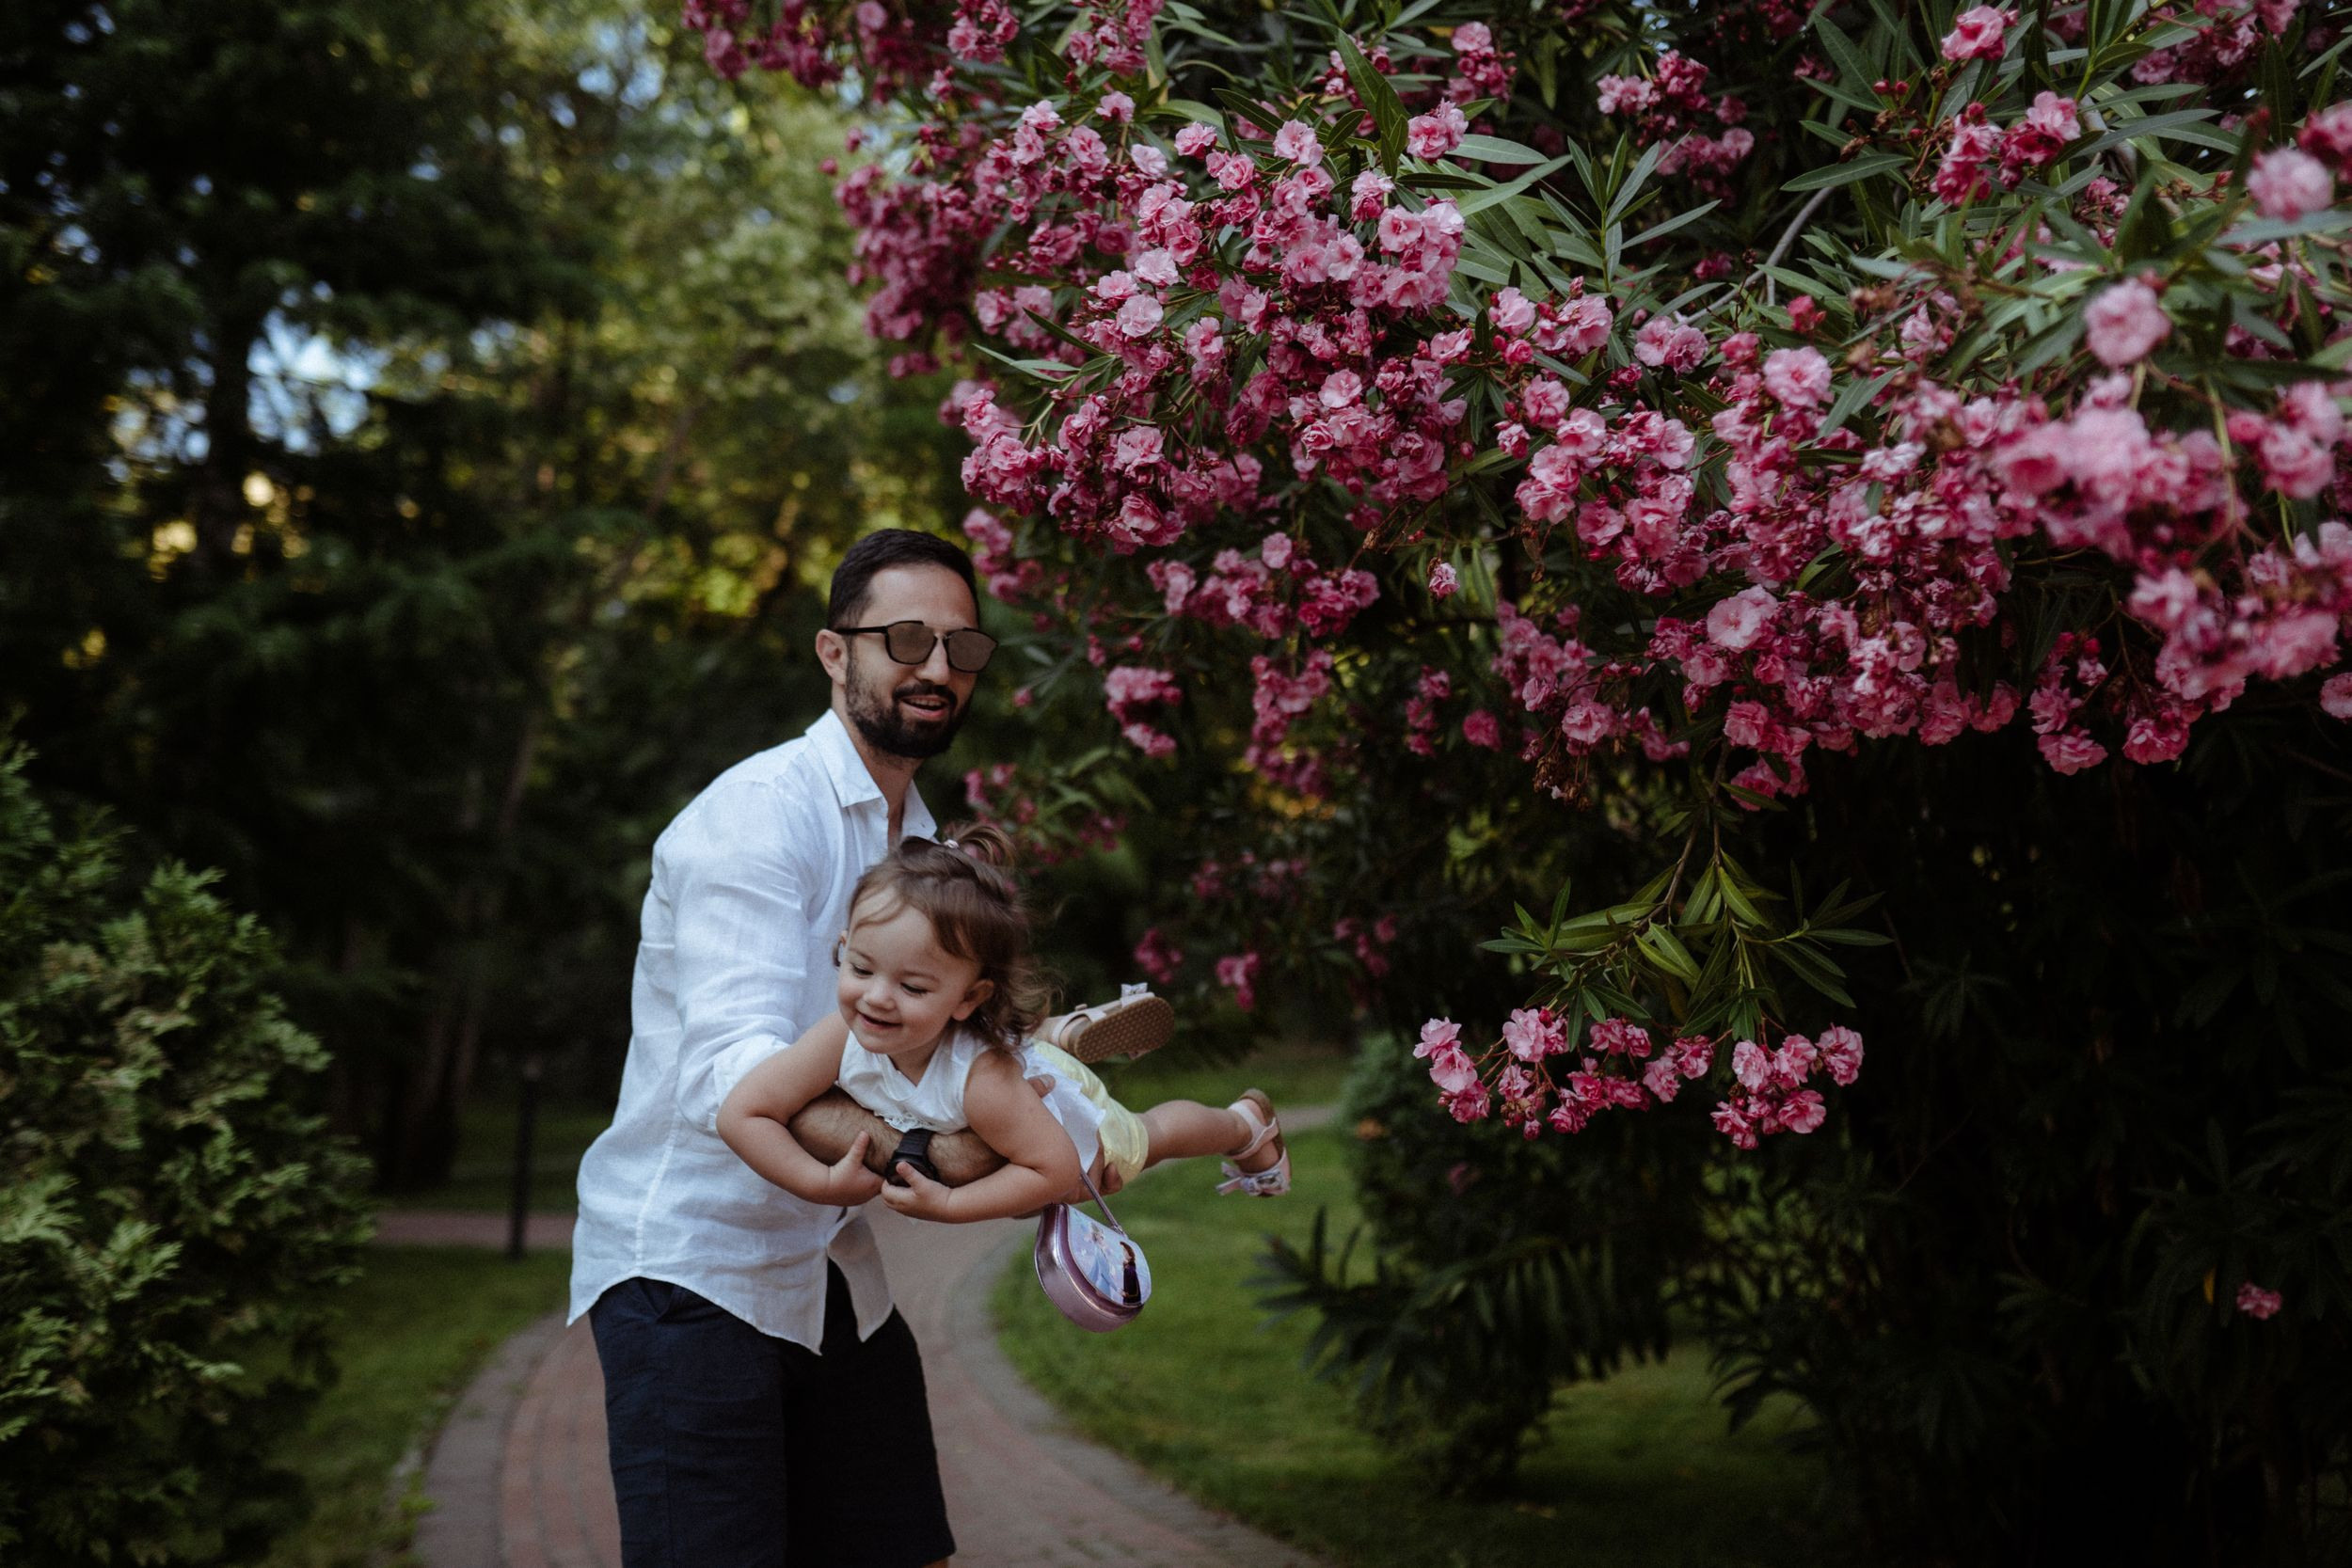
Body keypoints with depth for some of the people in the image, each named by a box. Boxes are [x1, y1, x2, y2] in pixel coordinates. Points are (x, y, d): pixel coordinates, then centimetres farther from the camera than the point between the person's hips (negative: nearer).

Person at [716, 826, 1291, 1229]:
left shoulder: (980, 1080, -51)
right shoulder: (843, 1039, -41)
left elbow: (1055, 1168, -45)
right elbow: (741, 1114, -37)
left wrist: (949, 1205, -45)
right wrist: (823, 1183, -45)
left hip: (1063, 1106, -2)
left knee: (1147, 1137, 29)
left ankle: (1247, 1123, 58)